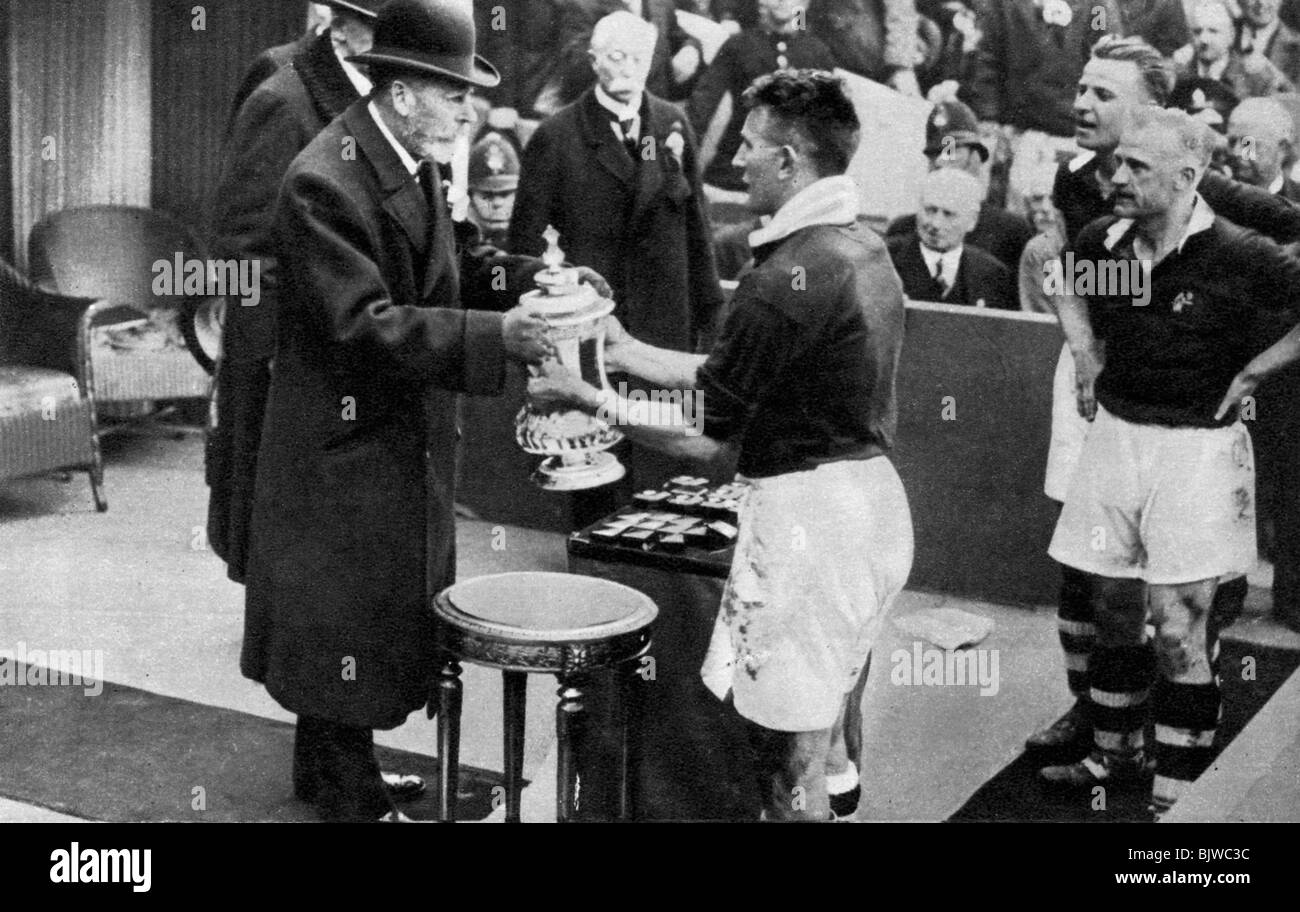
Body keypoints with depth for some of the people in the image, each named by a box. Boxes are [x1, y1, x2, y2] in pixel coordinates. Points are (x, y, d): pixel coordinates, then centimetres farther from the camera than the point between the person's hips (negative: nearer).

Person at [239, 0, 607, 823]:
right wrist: (497, 336, -34)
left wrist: (527, 276, -4)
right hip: (348, 444, -9)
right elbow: (363, 324, -29)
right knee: (348, 612, 4)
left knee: (386, 601, 18)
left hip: (406, 437, 9)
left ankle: (328, 764, 34)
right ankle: (349, 793, 19)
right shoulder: (325, 182, -24)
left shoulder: (418, 160, 5)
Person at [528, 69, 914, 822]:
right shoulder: (865, 249, 8)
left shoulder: (790, 274, -20)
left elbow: (706, 439, -14)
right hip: (872, 498, 10)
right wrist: (627, 350, 16)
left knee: (789, 753, 2)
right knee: (831, 716, 23)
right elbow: (735, 375, 13)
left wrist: (589, 399, -3)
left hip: (809, 513, -10)